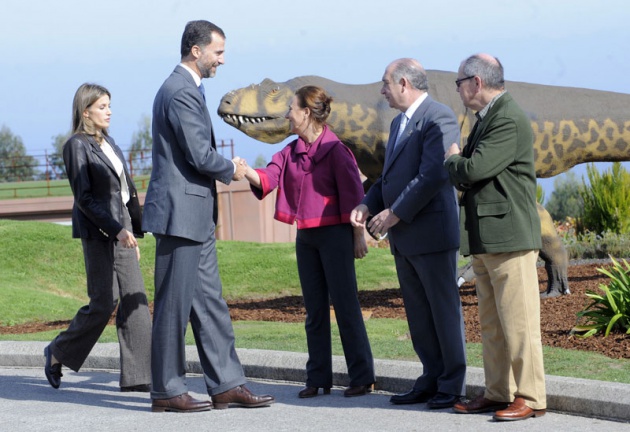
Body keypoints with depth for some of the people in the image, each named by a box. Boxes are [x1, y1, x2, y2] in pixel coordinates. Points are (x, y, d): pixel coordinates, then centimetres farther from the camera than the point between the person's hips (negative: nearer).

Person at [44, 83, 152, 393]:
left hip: (120, 228, 8)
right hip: (97, 231, -8)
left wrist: (133, 231, 19)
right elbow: (84, 197, -14)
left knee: (134, 299, 0)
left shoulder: (108, 143, 16)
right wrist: (117, 229, -20)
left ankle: (137, 376, -1)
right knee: (104, 303, -6)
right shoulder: (77, 146, -8)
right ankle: (58, 353, 14)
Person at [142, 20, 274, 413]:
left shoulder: (185, 89, 17)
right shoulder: (182, 92, -16)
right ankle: (167, 391, 4)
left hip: (195, 216, 11)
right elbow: (200, 156, -20)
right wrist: (232, 170, -3)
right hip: (180, 213, -11)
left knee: (210, 303, 10)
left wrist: (224, 170, 9)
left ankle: (226, 384, 13)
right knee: (174, 305, -3)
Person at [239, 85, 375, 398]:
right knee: (315, 310, 9)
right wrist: (246, 171, -21)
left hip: (334, 234, -7)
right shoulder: (291, 152, 10)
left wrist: (359, 235, -10)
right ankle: (318, 378, 14)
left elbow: (353, 193, -10)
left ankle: (362, 377, 1)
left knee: (345, 305, -4)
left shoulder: (334, 149, -10)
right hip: (305, 237, 7)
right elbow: (268, 179, -1)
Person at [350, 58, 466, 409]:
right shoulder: (399, 122, 19)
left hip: (432, 233, -9)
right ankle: (432, 380, 17)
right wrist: (368, 205, 5)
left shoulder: (438, 118, -12)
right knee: (418, 314, 11)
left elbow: (433, 174, -21)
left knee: (444, 310, -2)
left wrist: (395, 213, -19)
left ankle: (452, 385, 4)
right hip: (403, 236, 9)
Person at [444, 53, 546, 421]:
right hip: (484, 240, 10)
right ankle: (499, 393, 19)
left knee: (518, 321, -7)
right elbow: (466, 179, 20)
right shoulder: (487, 119, 18)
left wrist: (452, 159, -1)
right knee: (491, 324, 13)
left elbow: (474, 170, -22)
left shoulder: (509, 120, -14)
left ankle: (531, 398, -4)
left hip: (509, 237, -10)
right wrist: (459, 164, -2)